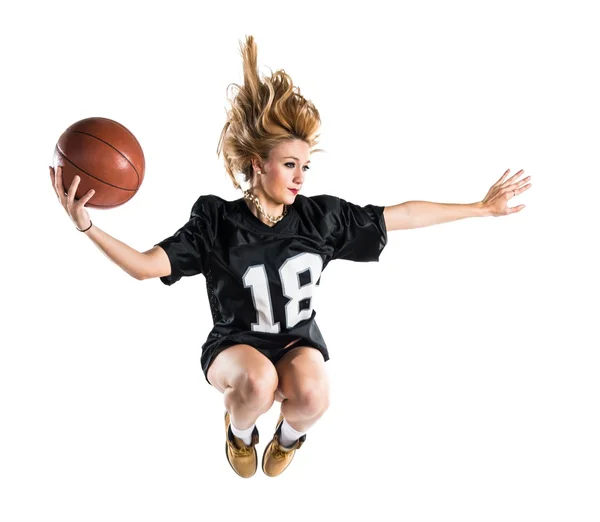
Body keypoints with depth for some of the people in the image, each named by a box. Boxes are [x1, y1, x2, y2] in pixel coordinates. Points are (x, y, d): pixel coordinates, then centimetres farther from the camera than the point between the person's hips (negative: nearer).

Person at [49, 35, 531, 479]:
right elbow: (146, 265, -23)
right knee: (258, 381, -37)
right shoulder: (216, 223, -16)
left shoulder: (321, 216, -9)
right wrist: (85, 225, -37)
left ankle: (289, 435, 9)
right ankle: (240, 430, 4)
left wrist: (481, 208, 0)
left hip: (298, 338, 2)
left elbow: (402, 215, -3)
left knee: (311, 395, -32)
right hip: (236, 342, -2)